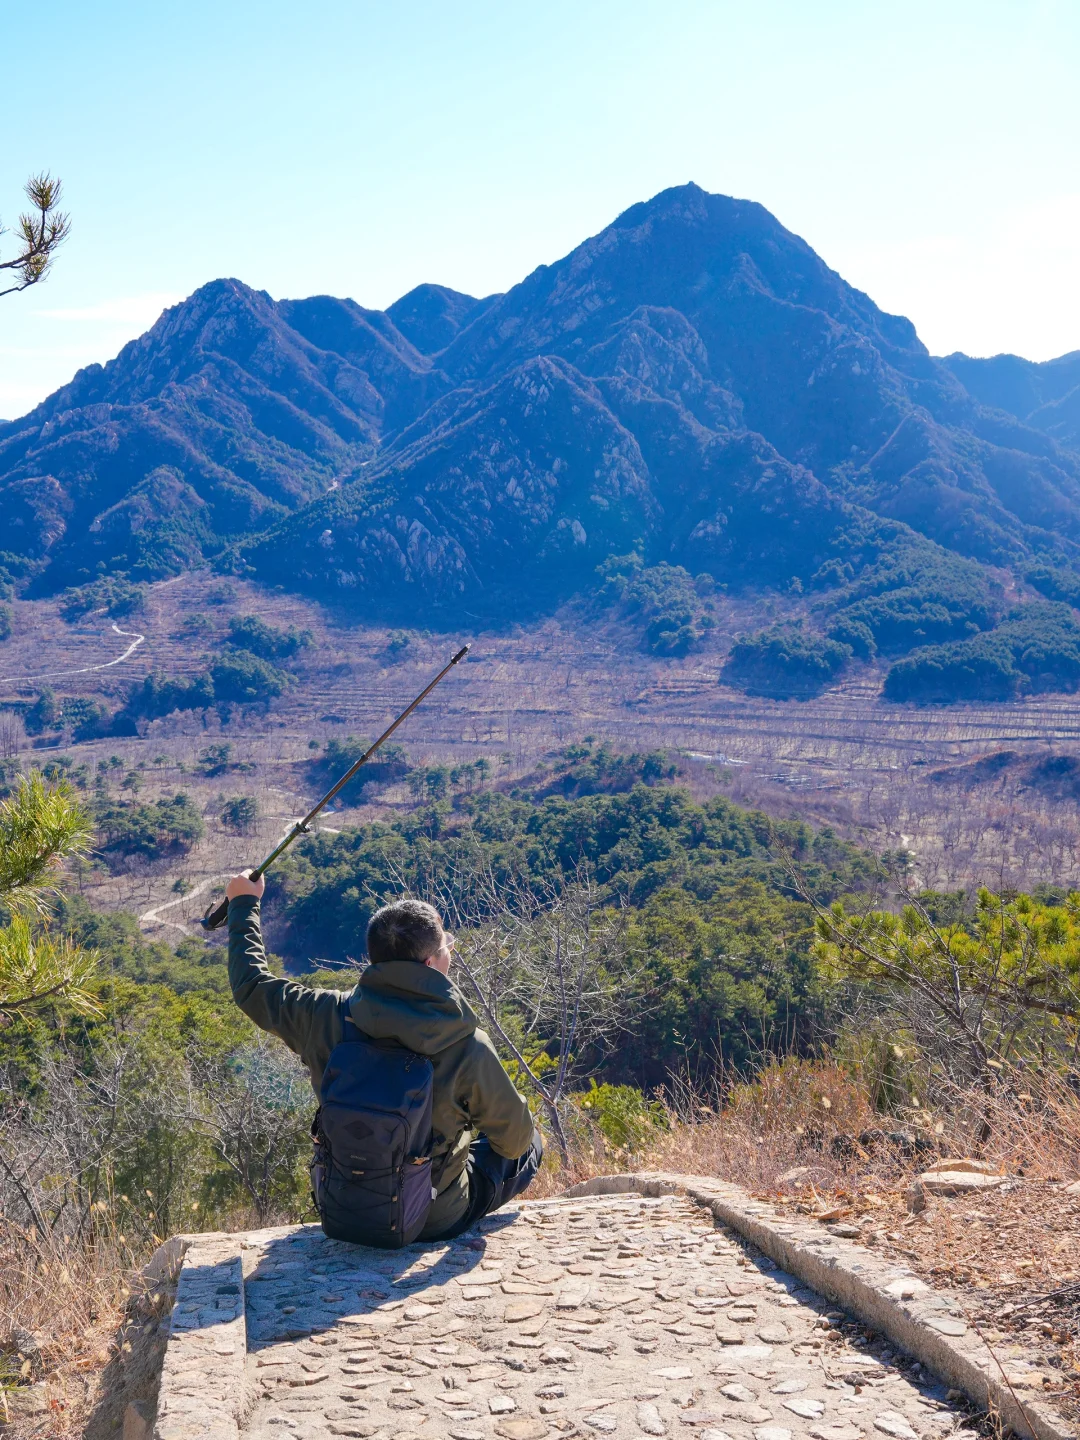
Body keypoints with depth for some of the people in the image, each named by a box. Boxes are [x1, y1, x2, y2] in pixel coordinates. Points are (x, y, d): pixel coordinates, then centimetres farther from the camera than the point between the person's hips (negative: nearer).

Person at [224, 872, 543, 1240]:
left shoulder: (328, 1018, -18)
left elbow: (251, 987, 2)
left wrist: (244, 903, 16)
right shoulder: (469, 1049, -25)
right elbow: (513, 1139, -9)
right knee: (531, 1145, 20)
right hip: (436, 1222, -4)